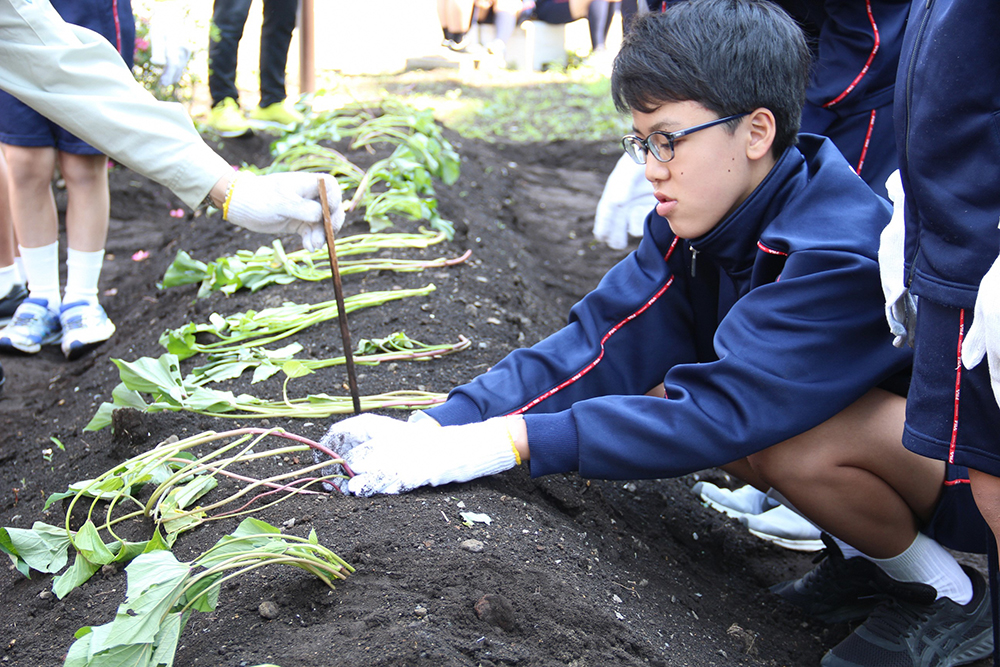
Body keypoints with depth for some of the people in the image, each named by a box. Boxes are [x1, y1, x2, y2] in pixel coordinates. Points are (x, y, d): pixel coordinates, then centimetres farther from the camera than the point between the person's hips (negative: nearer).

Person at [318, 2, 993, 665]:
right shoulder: (697, 224, -8)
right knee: (660, 388, -9)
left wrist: (501, 444, -39)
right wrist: (434, 431, -27)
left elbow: (721, 412, -37)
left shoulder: (843, 252, -32)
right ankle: (866, 559, 8)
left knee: (792, 444, -34)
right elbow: (599, 346, -15)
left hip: (972, 465, -7)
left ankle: (948, 595, -2)